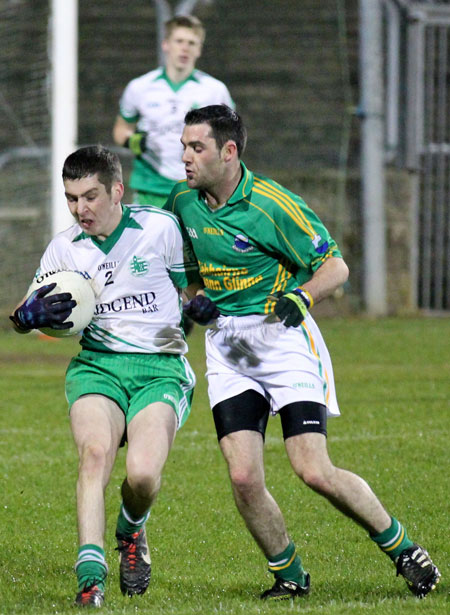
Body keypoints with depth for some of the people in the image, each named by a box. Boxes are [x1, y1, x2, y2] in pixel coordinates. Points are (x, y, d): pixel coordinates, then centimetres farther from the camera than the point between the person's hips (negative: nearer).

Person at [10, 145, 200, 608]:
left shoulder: (161, 228, -1)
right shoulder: (64, 248, 8)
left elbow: (196, 285, 14)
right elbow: (22, 318, 17)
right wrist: (33, 314, -6)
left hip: (160, 368, -2)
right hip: (97, 364, 2)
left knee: (142, 473, -23)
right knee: (94, 453, -28)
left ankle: (131, 533, 14)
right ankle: (90, 577, -33)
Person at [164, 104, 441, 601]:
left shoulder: (272, 205, -15)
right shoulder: (184, 201, 2)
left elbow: (335, 266, -8)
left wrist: (300, 298, -27)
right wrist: (193, 300, 2)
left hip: (283, 337, -5)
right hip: (225, 346, 5)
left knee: (314, 472, -13)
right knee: (243, 477, -9)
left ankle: (401, 548, 8)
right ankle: (288, 575, 12)